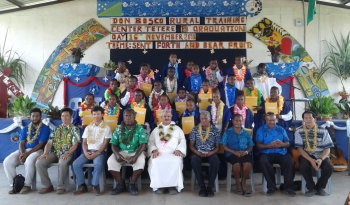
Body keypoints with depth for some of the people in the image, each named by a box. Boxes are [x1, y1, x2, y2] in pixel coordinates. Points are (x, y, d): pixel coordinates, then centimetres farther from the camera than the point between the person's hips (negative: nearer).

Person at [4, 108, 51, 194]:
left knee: (29, 161, -37)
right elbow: (21, 143, 5)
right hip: (24, 150, 5)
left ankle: (27, 185, -17)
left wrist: (27, 154, -19)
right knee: (7, 162, -18)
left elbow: (41, 144, -10)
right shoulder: (25, 129, 16)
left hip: (37, 150, -5)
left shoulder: (45, 128, 0)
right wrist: (22, 154, -16)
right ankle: (14, 184, -4)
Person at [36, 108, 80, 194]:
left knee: (62, 163, -38)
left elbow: (75, 145, -6)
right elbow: (49, 143, 11)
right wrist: (45, 153, -7)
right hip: (54, 153, 5)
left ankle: (61, 186, -17)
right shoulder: (56, 129, 18)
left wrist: (67, 153, -22)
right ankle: (47, 186, -5)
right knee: (39, 162, -20)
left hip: (67, 154, -5)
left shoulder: (74, 129, 3)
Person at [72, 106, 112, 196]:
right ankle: (82, 186, -6)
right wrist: (85, 152, -8)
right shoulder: (88, 127, 15)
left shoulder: (106, 128, 2)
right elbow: (84, 142, 12)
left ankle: (95, 185, -15)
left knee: (98, 164, -35)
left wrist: (97, 153, -16)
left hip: (100, 152, -4)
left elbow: (105, 144, -4)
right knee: (76, 164, -19)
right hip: (88, 151, 4)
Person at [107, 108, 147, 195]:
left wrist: (135, 156, -25)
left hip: (135, 152, -2)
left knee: (141, 161, -33)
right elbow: (114, 144, 3)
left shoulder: (140, 129, -2)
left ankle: (132, 184, -11)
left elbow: (142, 145, -10)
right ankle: (121, 184, -7)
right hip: (121, 152, 3)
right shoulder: (118, 129, 6)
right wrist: (117, 154, -18)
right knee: (110, 161, -25)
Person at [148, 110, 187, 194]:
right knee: (155, 162, -33)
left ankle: (173, 185, -24)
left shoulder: (177, 129, 19)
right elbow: (151, 142, 14)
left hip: (173, 154, -1)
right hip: (159, 154, 1)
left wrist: (178, 150, -9)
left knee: (176, 162, -35)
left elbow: (182, 141, 10)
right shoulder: (156, 130, 23)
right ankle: (159, 185, -20)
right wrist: (154, 150, -6)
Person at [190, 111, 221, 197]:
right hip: (198, 153, 0)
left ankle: (210, 187, -19)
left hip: (211, 153, 0)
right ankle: (202, 186, -21)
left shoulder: (215, 130, 3)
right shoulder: (195, 129, 4)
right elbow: (191, 145, 4)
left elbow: (217, 147, 4)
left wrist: (211, 153, -15)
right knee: (194, 161, -34)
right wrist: (197, 152, -15)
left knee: (216, 161, -33)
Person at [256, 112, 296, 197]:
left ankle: (288, 187, -13)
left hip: (281, 153, 2)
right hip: (267, 153, -2)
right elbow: (258, 145, -2)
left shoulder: (281, 129, 19)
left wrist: (282, 144, -14)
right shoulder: (261, 130, 9)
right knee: (263, 161, -35)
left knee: (290, 161, -28)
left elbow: (287, 143, 10)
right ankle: (271, 187, -20)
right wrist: (269, 146, -20)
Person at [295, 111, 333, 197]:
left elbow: (327, 148, -4)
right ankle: (311, 187, -5)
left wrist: (321, 159, -24)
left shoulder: (323, 131, -3)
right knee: (303, 166, -33)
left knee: (329, 167, -27)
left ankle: (320, 186, 4)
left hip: (320, 155, 1)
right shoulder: (299, 131, -5)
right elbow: (300, 148, -8)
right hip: (306, 155, -1)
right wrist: (311, 160, -23)